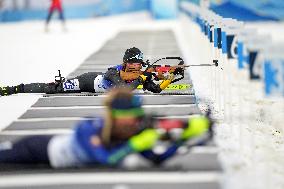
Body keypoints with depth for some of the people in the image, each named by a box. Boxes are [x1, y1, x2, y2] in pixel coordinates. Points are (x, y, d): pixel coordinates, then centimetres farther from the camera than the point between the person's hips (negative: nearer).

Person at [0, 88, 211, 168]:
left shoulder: (135, 133, -22)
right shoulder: (87, 129, -39)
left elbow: (157, 158, -25)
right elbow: (107, 161, -48)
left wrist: (185, 136, -37)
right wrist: (137, 144, -51)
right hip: (41, 149, -5)